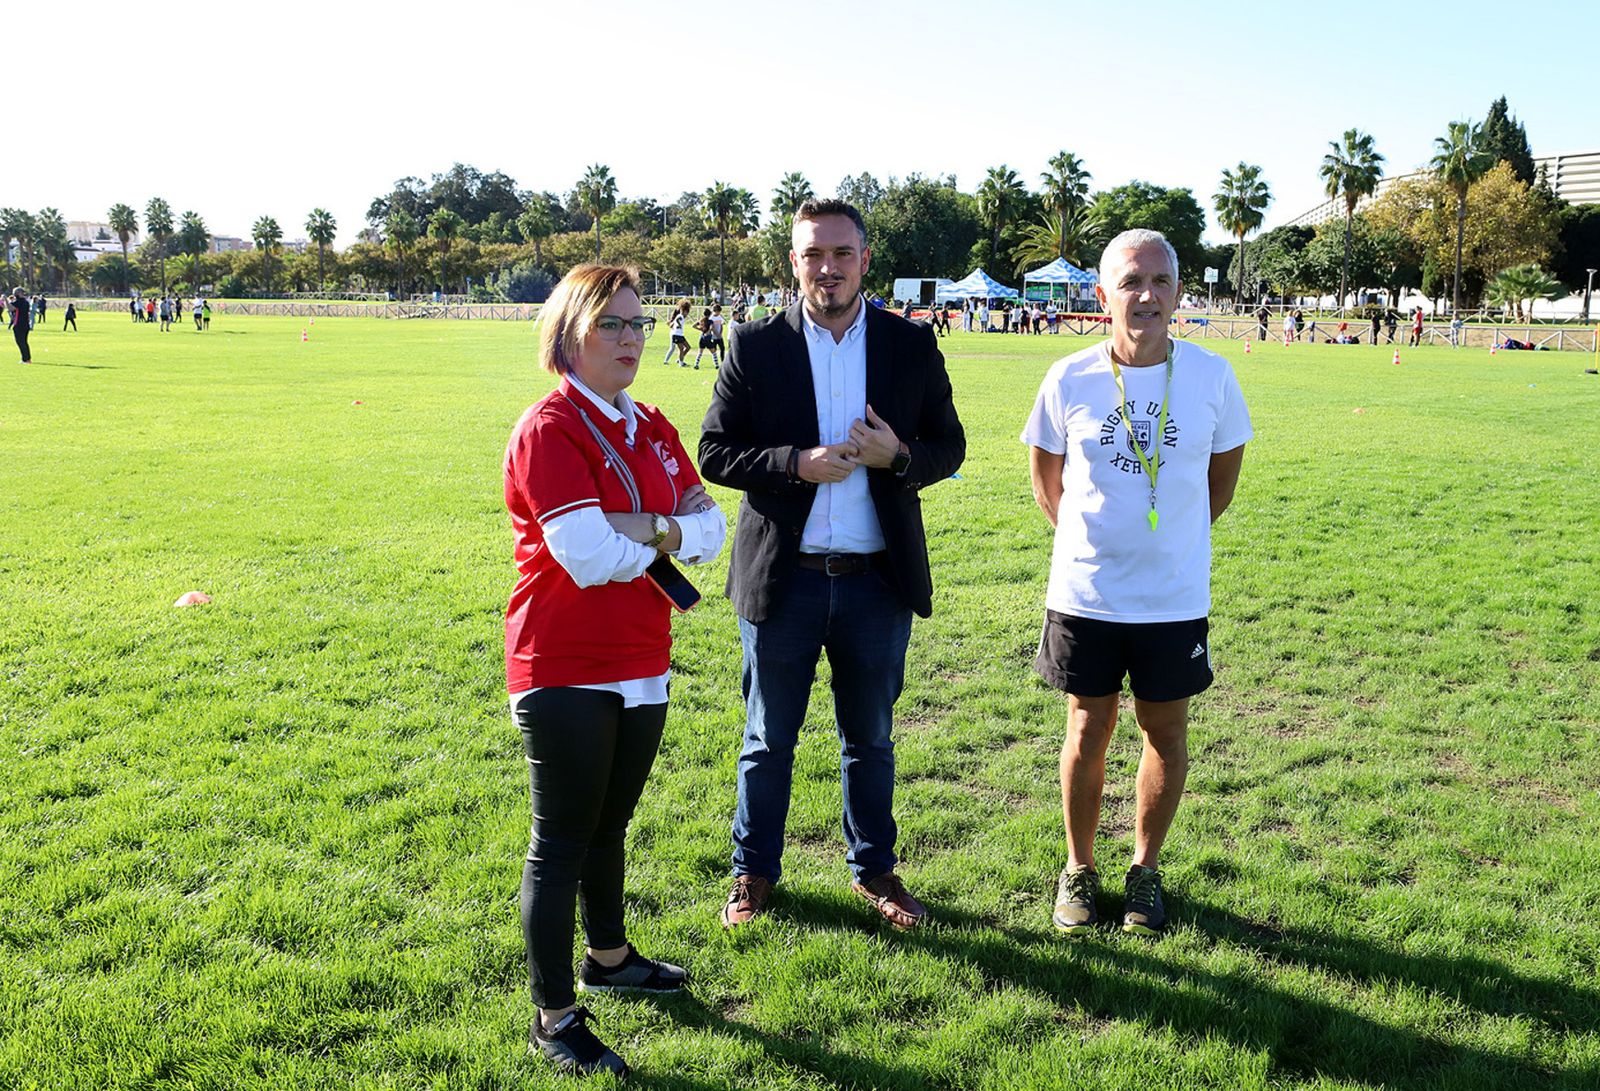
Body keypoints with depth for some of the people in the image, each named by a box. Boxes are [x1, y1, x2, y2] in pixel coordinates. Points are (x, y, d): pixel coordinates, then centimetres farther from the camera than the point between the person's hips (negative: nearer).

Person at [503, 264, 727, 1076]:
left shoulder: (652, 428, 10)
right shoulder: (548, 430, -15)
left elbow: (710, 530, 4)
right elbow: (592, 558, -24)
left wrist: (651, 529, -16)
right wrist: (668, 533, -7)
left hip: (641, 668, 7)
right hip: (566, 675, -7)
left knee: (610, 825, 23)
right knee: (560, 843, 4)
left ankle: (608, 956, 43)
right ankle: (554, 1018, 16)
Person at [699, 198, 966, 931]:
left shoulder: (912, 346, 2)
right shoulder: (755, 346, -2)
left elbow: (950, 447, 6)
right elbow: (714, 452, -3)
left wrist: (898, 456, -16)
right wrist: (797, 464, -19)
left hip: (877, 580, 2)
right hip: (781, 577, -1)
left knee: (871, 739, 16)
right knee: (768, 739, 12)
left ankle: (873, 869, 34)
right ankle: (754, 871, 30)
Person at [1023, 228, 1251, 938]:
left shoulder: (1211, 375, -6)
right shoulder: (1070, 380, -8)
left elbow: (1225, 464, 11)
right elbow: (1044, 470, 9)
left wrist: (1180, 534, 10)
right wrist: (1085, 534, 7)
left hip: (1176, 596, 1)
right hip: (1085, 593, 0)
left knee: (1166, 731, 11)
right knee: (1088, 729, 10)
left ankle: (1146, 868, 30)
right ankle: (1079, 868, 28)